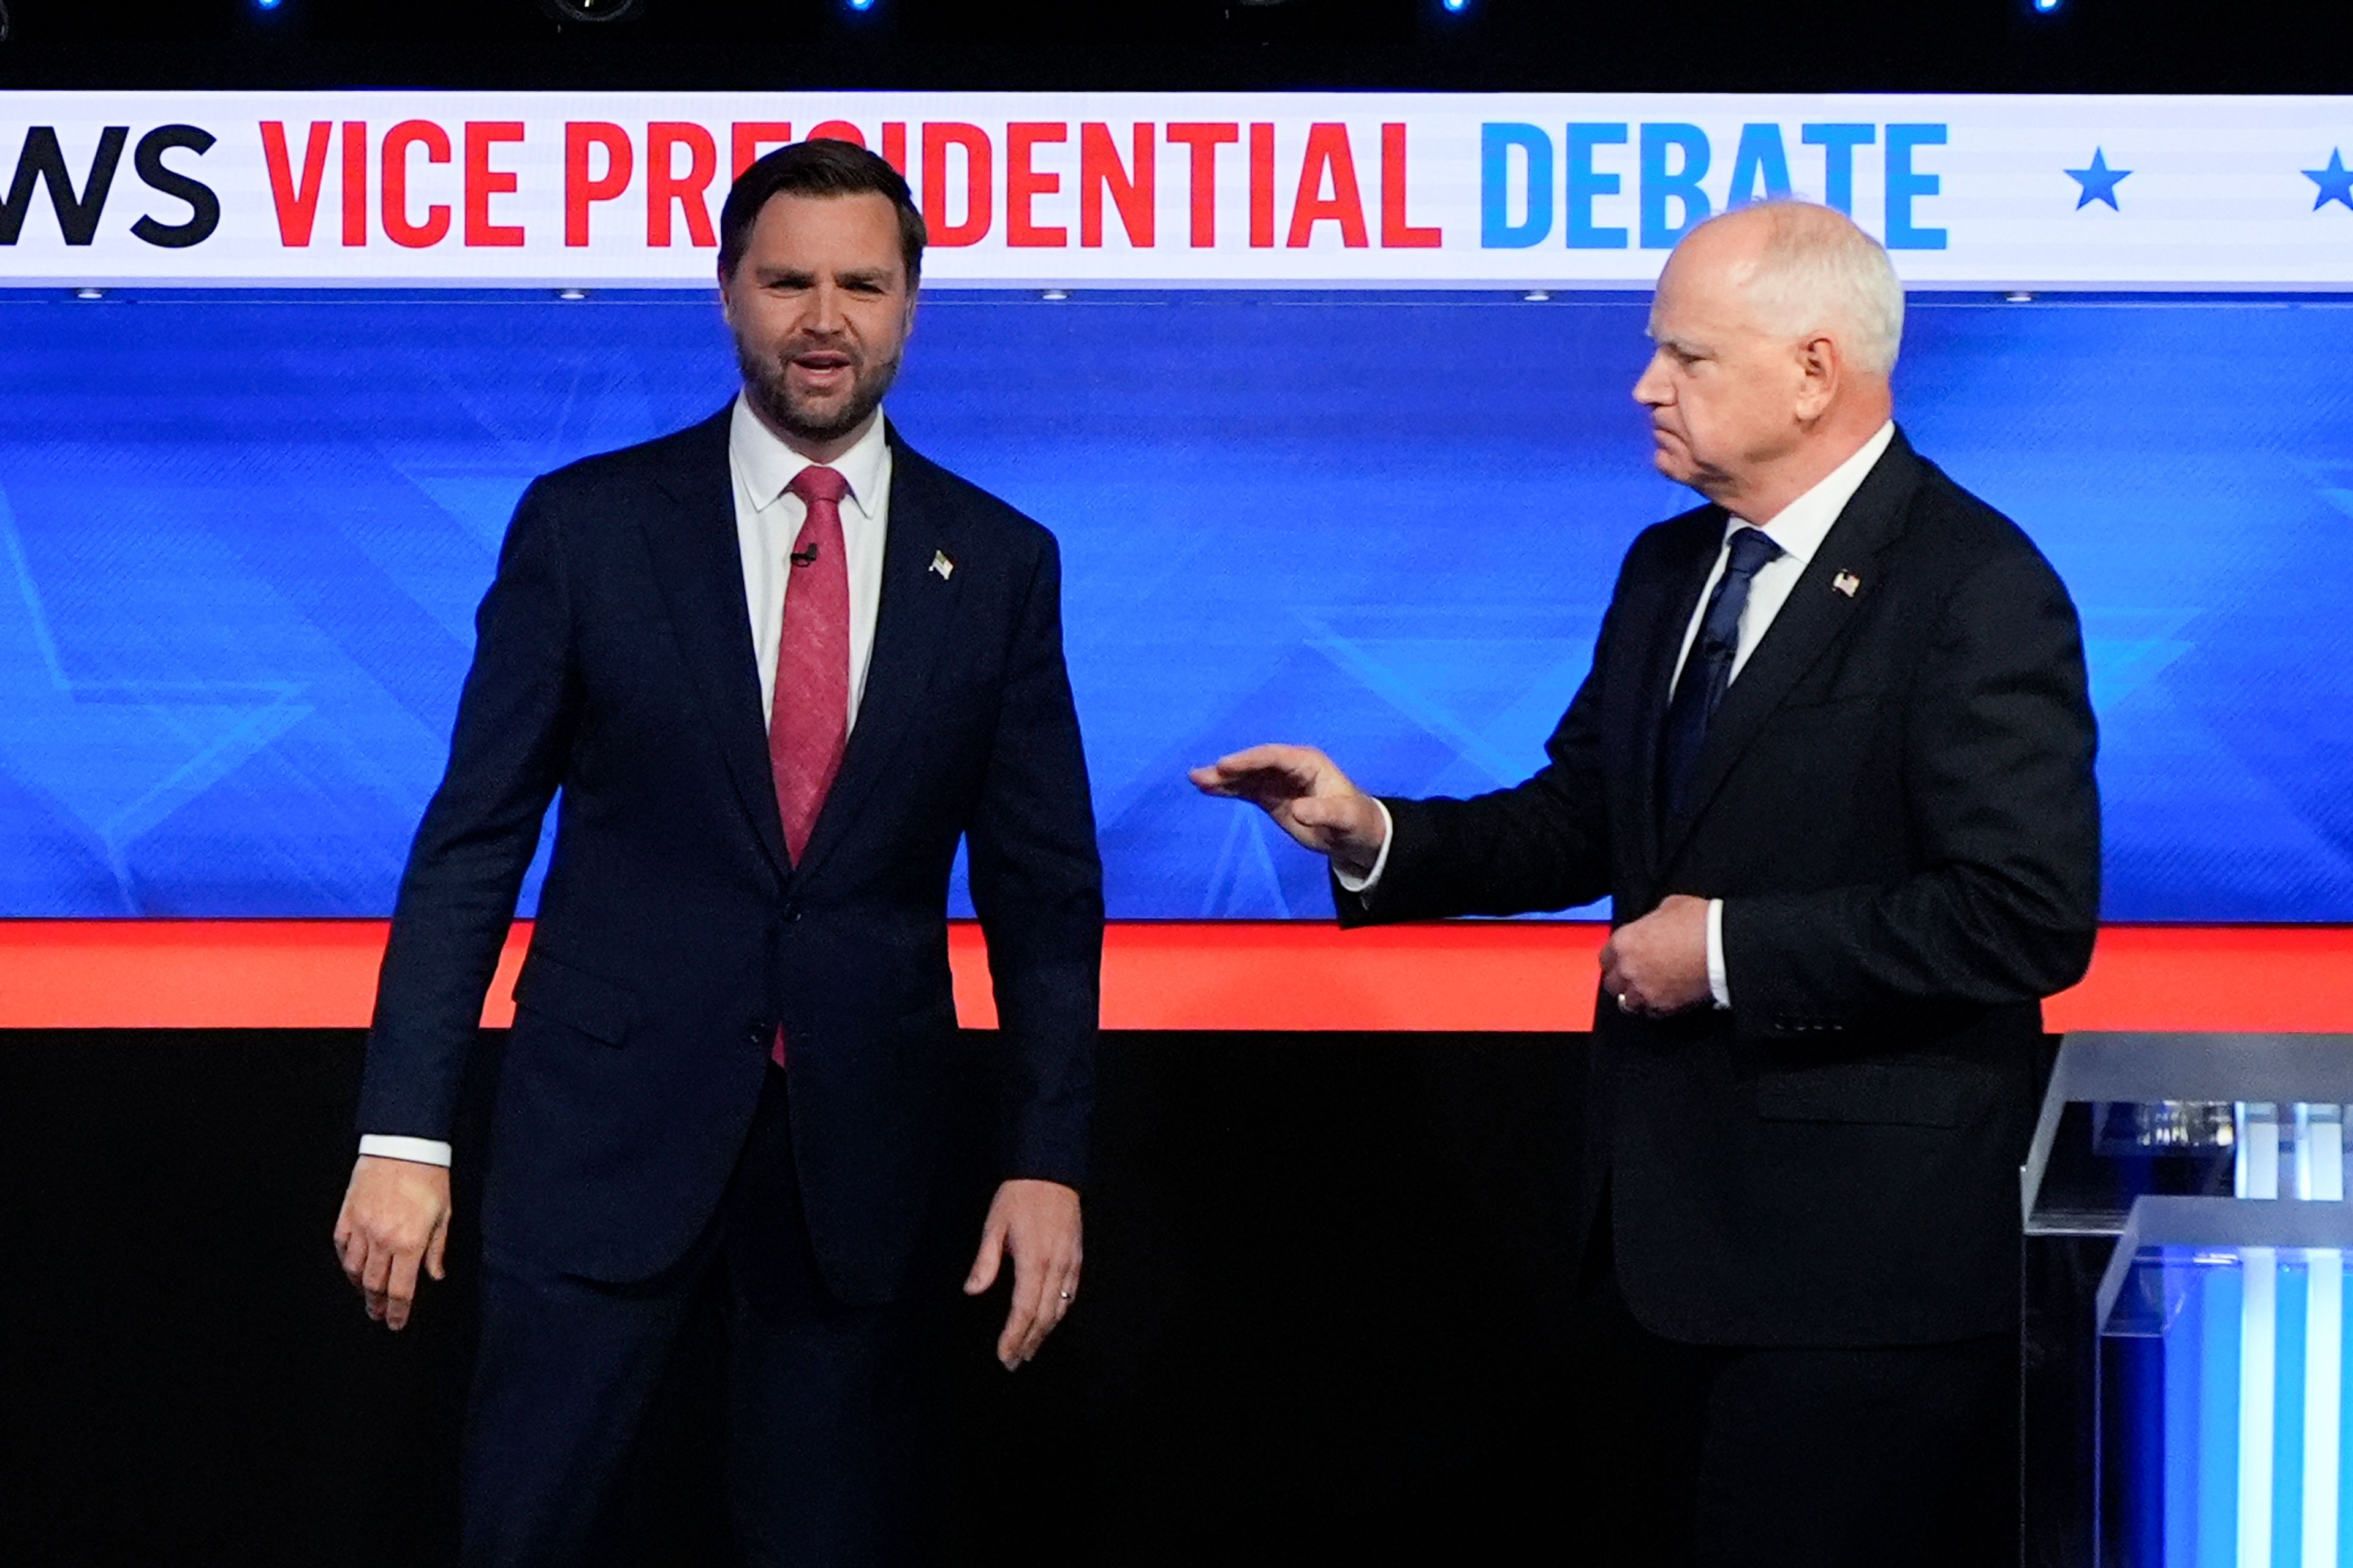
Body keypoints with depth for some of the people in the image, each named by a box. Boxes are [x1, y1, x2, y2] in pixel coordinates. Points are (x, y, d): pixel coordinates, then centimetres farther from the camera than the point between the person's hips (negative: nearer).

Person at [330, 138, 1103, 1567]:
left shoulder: (999, 562, 4)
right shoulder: (588, 526, 0)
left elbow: (1045, 888, 6)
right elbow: (473, 840, -1)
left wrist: (1050, 1160, -1)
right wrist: (405, 1130, -7)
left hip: (863, 1153, 2)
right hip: (609, 1130, -1)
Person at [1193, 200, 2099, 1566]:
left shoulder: (1980, 592, -15)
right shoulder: (1669, 569, 13)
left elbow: (2032, 918, -22)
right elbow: (1584, 822, 18)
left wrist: (1731, 949, -19)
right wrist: (1374, 836, 1)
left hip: (1853, 1255, -8)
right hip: (1658, 1223, 9)